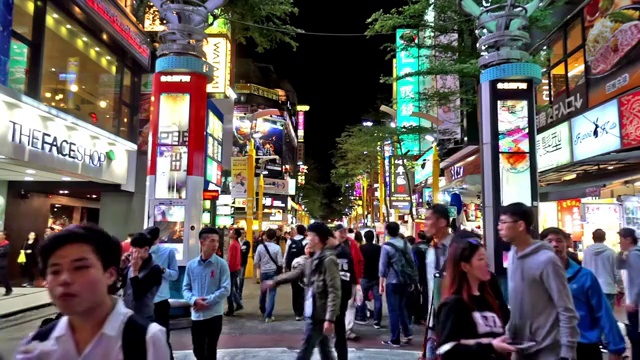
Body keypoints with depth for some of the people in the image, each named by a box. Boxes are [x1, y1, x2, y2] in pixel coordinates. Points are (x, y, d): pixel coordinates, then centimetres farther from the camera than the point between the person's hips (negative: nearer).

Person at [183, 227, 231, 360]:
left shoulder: (221, 264, -7)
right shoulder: (191, 265, 1)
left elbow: (225, 289, -10)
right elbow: (186, 288, 4)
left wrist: (206, 301, -16)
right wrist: (194, 300, -15)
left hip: (214, 314, -3)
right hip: (196, 315, 3)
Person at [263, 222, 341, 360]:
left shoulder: (329, 260, -17)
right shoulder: (314, 260, 11)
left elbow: (334, 292, -22)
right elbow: (296, 273, 24)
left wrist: (330, 319, -26)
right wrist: (275, 281, 27)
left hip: (319, 315, -8)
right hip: (314, 313, 8)